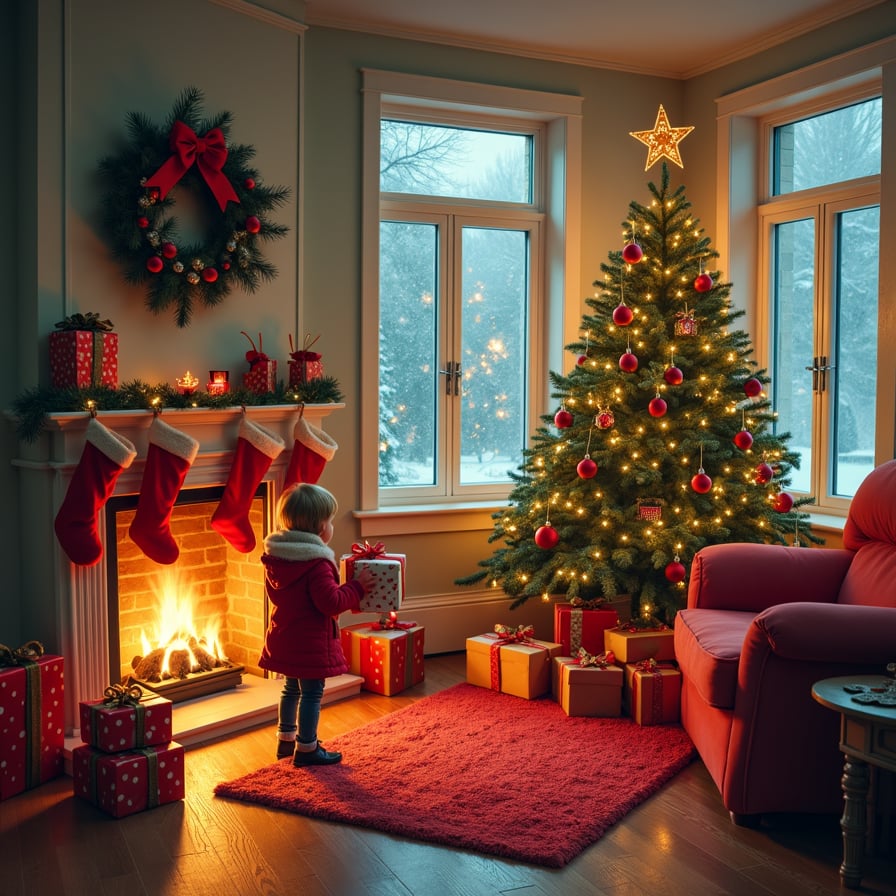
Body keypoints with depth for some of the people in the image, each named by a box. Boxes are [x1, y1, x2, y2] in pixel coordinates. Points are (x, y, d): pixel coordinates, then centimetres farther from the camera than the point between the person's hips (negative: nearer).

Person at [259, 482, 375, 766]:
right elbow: (331, 603, -26)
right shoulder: (317, 564, -24)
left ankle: (286, 739, 35)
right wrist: (358, 586, -15)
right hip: (310, 643, -9)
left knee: (291, 689, 23)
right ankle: (306, 748, 12)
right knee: (312, 693, 4)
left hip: (284, 639, 9)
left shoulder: (275, 557, 3)